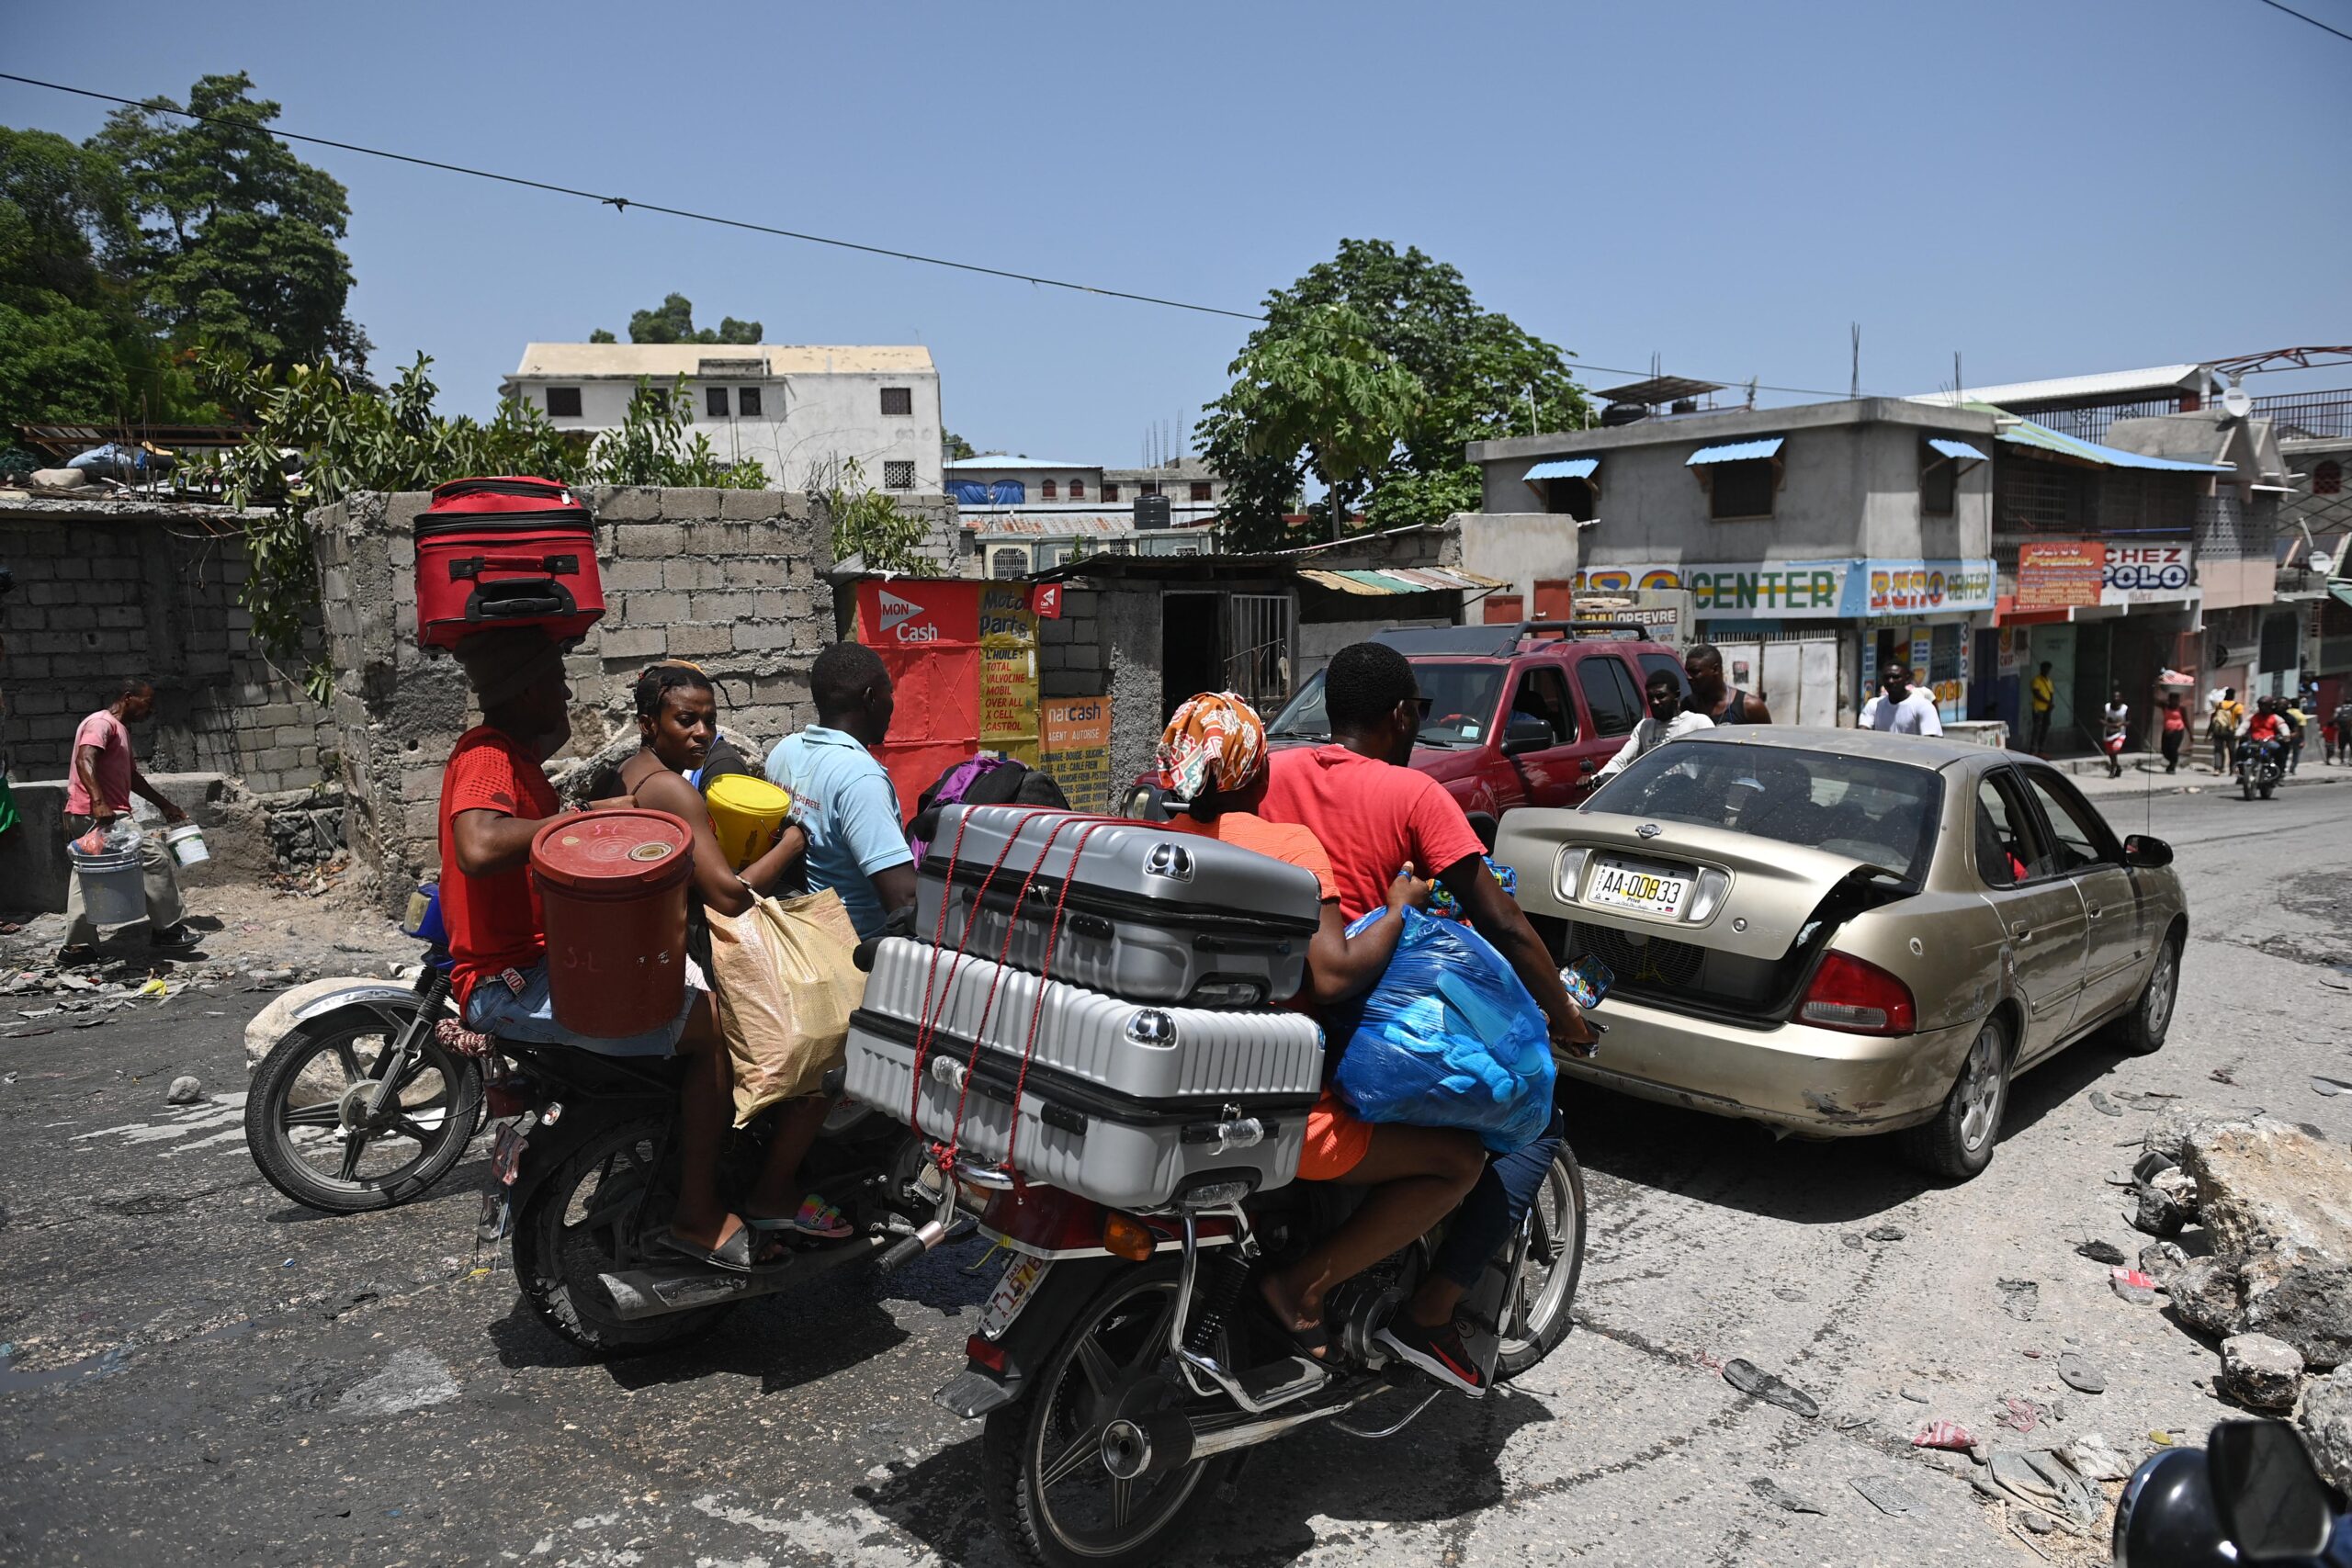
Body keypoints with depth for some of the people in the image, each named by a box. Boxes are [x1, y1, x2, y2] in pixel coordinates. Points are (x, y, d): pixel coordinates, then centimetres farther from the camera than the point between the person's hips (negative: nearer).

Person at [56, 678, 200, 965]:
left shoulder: (121, 729, 22)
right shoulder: (101, 723, -9)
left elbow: (132, 777, 30)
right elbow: (84, 761, -26)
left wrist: (165, 806, 30)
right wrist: (99, 802, -39)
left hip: (82, 819, 11)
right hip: (95, 815, -11)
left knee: (86, 881, 12)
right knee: (155, 855, -9)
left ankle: (77, 947, 17)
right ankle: (166, 930, -3)